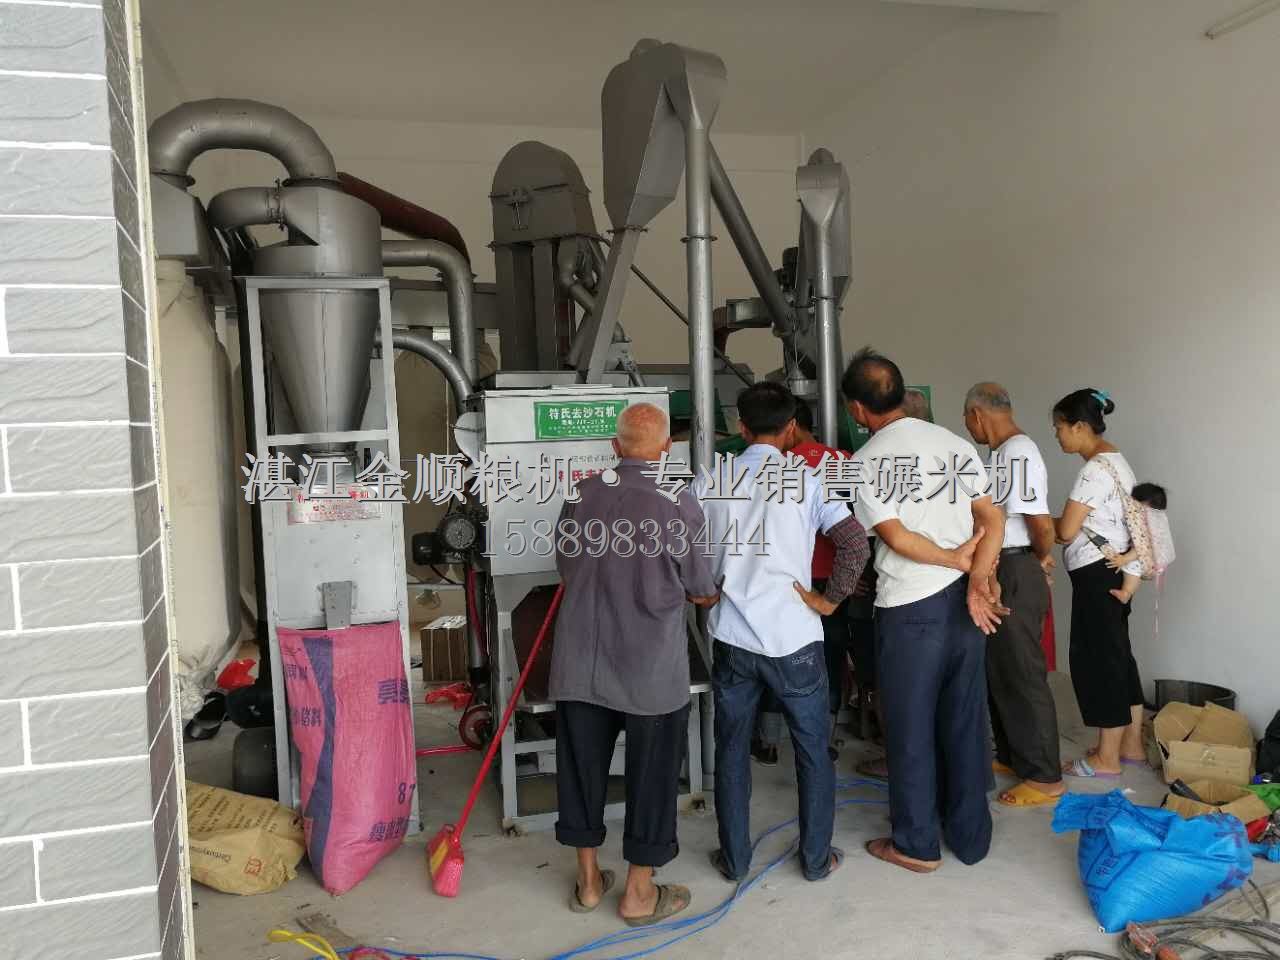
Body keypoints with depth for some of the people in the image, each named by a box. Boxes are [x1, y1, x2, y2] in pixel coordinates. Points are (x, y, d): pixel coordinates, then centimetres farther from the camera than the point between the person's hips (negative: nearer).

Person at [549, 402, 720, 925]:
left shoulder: (581, 495, -1)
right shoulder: (678, 502, -12)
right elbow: (701, 590, -3)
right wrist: (707, 594, 21)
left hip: (581, 661, 4)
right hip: (651, 666, -3)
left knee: (582, 763, 16)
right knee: (651, 771, 12)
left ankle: (589, 881, 31)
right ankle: (639, 893, 23)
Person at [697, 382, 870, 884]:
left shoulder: (710, 480, 0)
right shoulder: (806, 479, -6)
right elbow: (855, 543, -15)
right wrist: (830, 600, -4)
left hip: (732, 638, 2)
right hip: (794, 638, -2)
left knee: (731, 751, 16)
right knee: (813, 751, 16)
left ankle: (735, 858, 26)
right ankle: (817, 857, 27)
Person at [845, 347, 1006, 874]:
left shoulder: (863, 463, -9)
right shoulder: (956, 444, 6)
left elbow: (896, 538, -15)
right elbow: (993, 519, -2)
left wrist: (957, 559, -4)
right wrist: (977, 578, -12)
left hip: (910, 608, -5)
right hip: (966, 602, 5)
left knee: (911, 728, 8)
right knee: (965, 722, 15)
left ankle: (917, 845, 20)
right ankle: (970, 837, 28)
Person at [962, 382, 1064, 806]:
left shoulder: (1017, 453, -19)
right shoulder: (1007, 451, 12)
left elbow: (1041, 523, -24)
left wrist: (1043, 557, -7)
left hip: (1015, 576, -10)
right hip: (1001, 574, 10)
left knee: (1022, 676, -1)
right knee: (999, 671, 19)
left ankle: (1045, 778, 10)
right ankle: (1012, 756, 33)